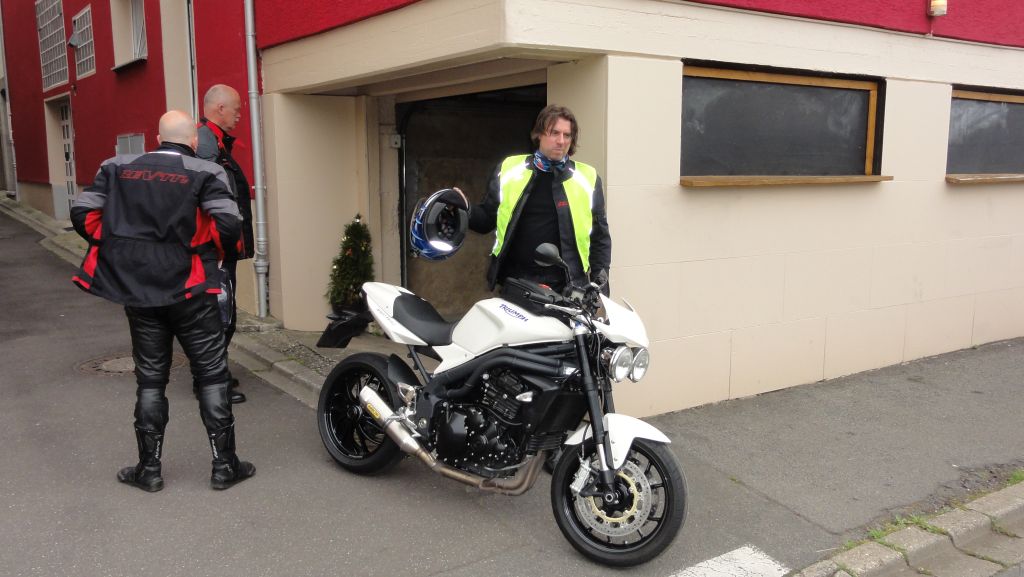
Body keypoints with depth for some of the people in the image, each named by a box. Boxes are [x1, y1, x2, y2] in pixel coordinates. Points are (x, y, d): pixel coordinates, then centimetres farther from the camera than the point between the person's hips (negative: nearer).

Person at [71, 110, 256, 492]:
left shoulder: (118, 169, 5)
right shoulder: (205, 174, -7)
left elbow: (82, 213, 1)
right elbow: (228, 224, -17)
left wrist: (118, 247, 13)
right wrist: (212, 251, 3)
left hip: (137, 292, 3)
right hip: (190, 292, -3)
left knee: (150, 379, 13)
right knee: (211, 376, 6)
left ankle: (149, 469, 20)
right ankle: (224, 465, 10)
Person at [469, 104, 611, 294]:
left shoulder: (588, 178, 6)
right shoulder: (508, 169, 7)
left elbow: (600, 235, 10)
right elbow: (487, 218, 11)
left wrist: (600, 275, 1)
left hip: (566, 289, 0)